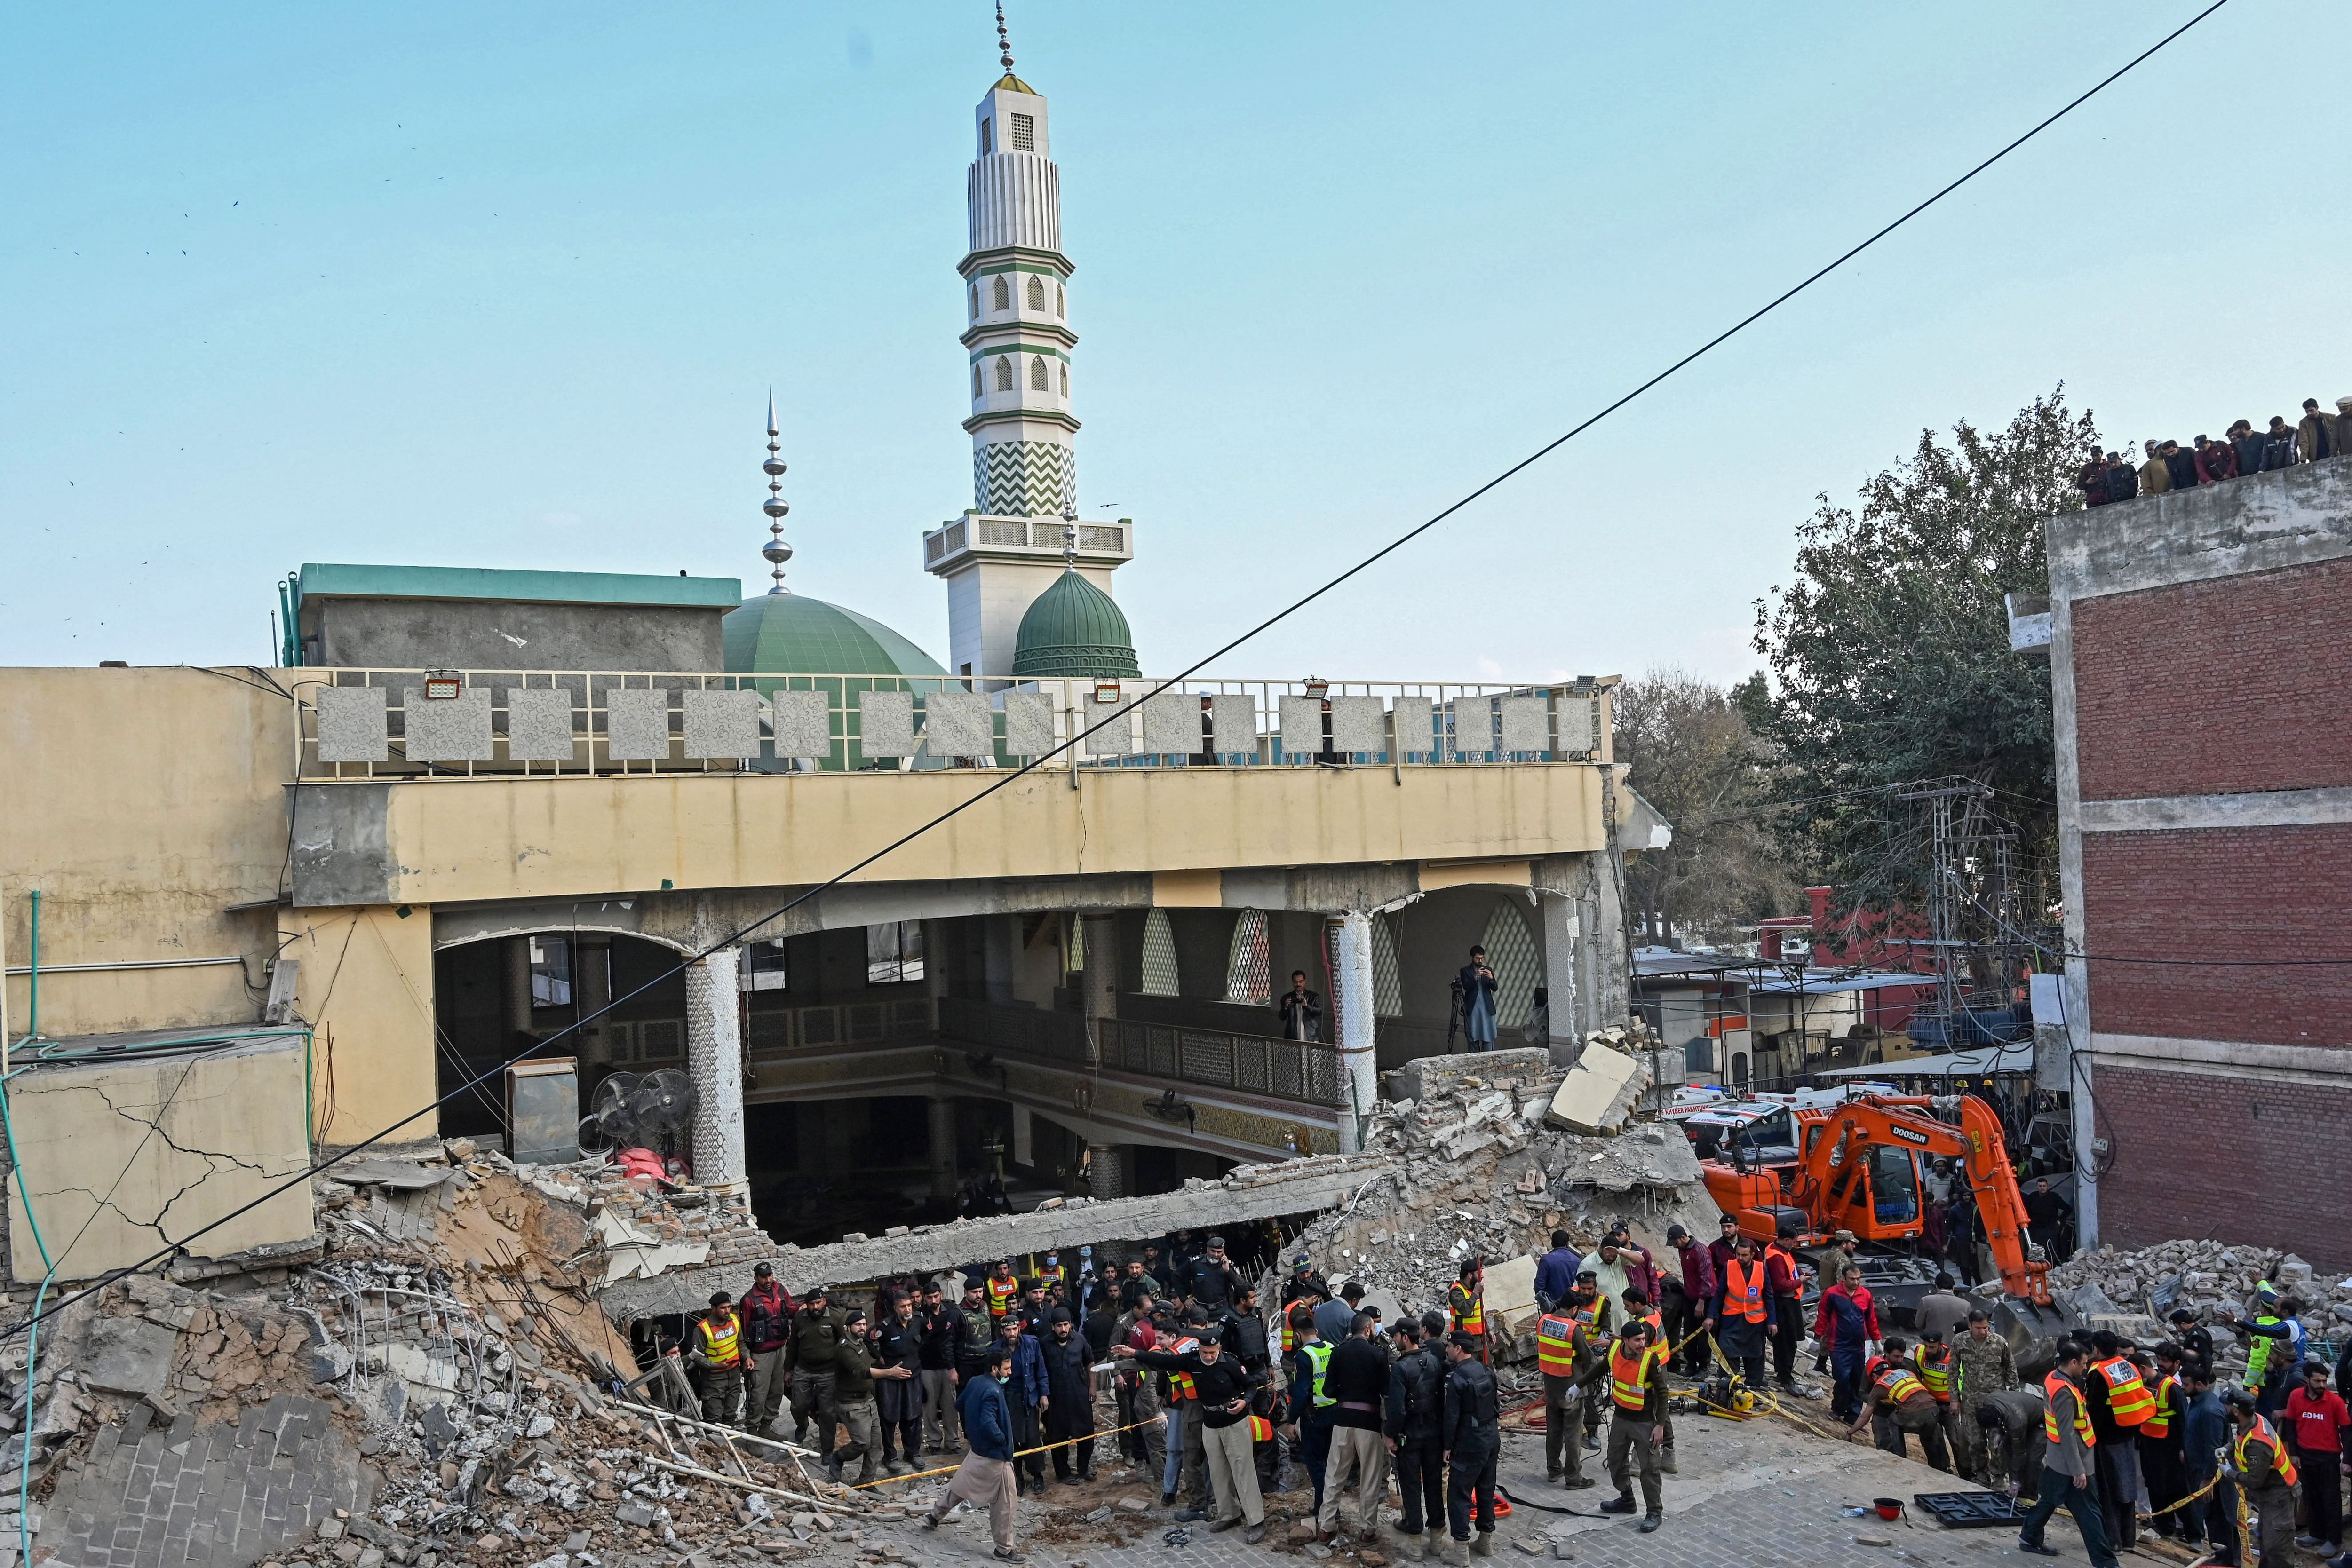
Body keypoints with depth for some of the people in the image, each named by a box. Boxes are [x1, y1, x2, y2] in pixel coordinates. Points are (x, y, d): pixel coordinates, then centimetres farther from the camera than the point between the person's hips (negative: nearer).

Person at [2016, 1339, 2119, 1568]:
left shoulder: (2052, 1378, 2)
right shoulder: (2064, 1392, -26)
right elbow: (2068, 1435, -25)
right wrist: (2078, 1470, -23)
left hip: (2056, 1459, 9)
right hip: (2070, 1463, -9)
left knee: (2049, 1499, 22)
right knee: (2090, 1513, -1)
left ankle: (2029, 1538, 33)